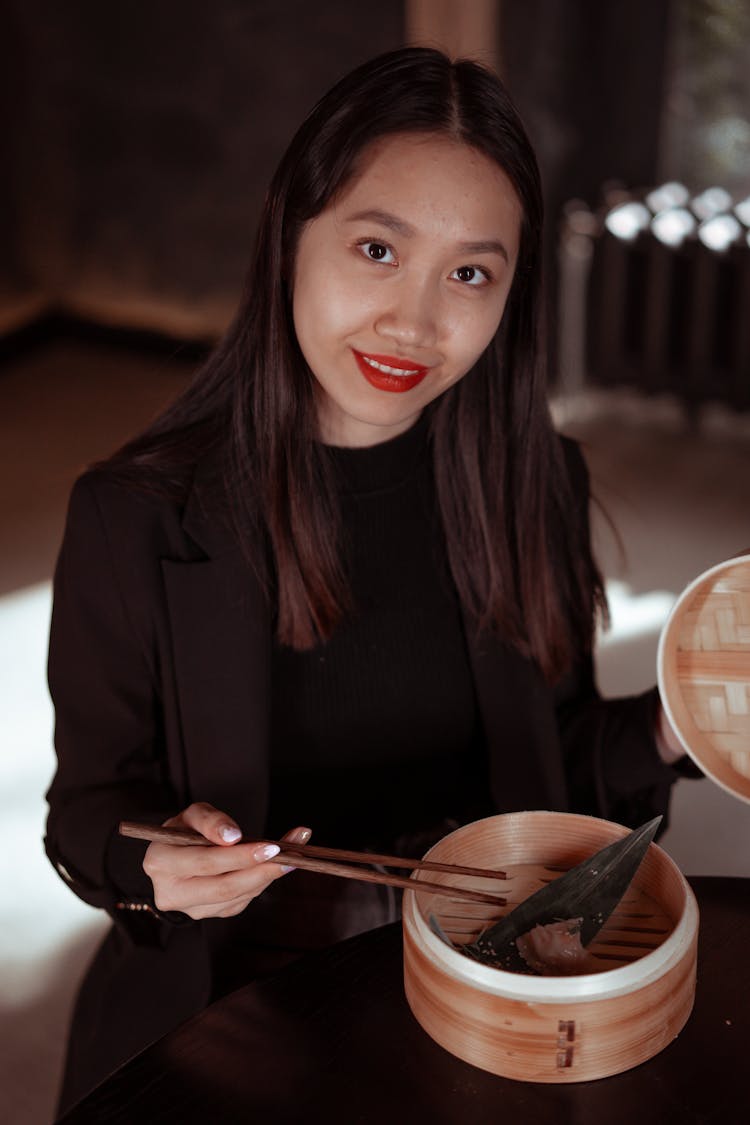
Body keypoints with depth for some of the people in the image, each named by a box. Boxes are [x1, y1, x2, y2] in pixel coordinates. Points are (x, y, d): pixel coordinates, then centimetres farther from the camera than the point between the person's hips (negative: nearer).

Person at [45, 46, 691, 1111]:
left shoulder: (537, 487, -2)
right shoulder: (136, 514, -11)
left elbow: (551, 761, 9)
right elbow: (92, 802, -3)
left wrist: (663, 735, -9)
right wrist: (154, 862, -23)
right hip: (236, 1000, -3)